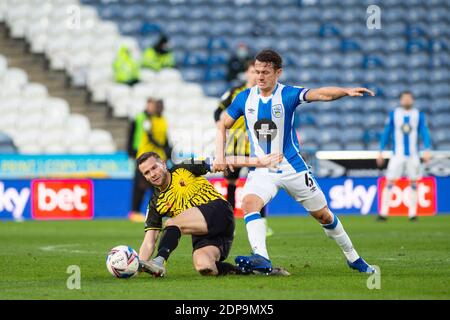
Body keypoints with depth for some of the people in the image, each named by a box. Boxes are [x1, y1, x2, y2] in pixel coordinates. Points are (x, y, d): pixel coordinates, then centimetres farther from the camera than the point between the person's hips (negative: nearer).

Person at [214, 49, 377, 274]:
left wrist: (346, 91, -48)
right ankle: (261, 259, -39)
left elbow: (320, 94, -29)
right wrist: (219, 156, -5)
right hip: (261, 169, 2)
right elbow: (223, 126, 9)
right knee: (249, 202, -29)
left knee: (323, 215, 7)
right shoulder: (245, 98, -2)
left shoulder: (288, 94, -12)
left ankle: (353, 258, 26)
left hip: (292, 167, -2)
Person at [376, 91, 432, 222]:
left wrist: (427, 150, -13)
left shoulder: (419, 115, 4)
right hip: (397, 155, -1)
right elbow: (386, 133, 7)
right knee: (390, 182, -7)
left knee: (413, 183, 2)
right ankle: (383, 212, -5)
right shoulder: (393, 114, 4)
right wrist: (380, 152, 3)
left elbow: (424, 133, -1)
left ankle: (412, 213, 9)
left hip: (413, 155, 1)